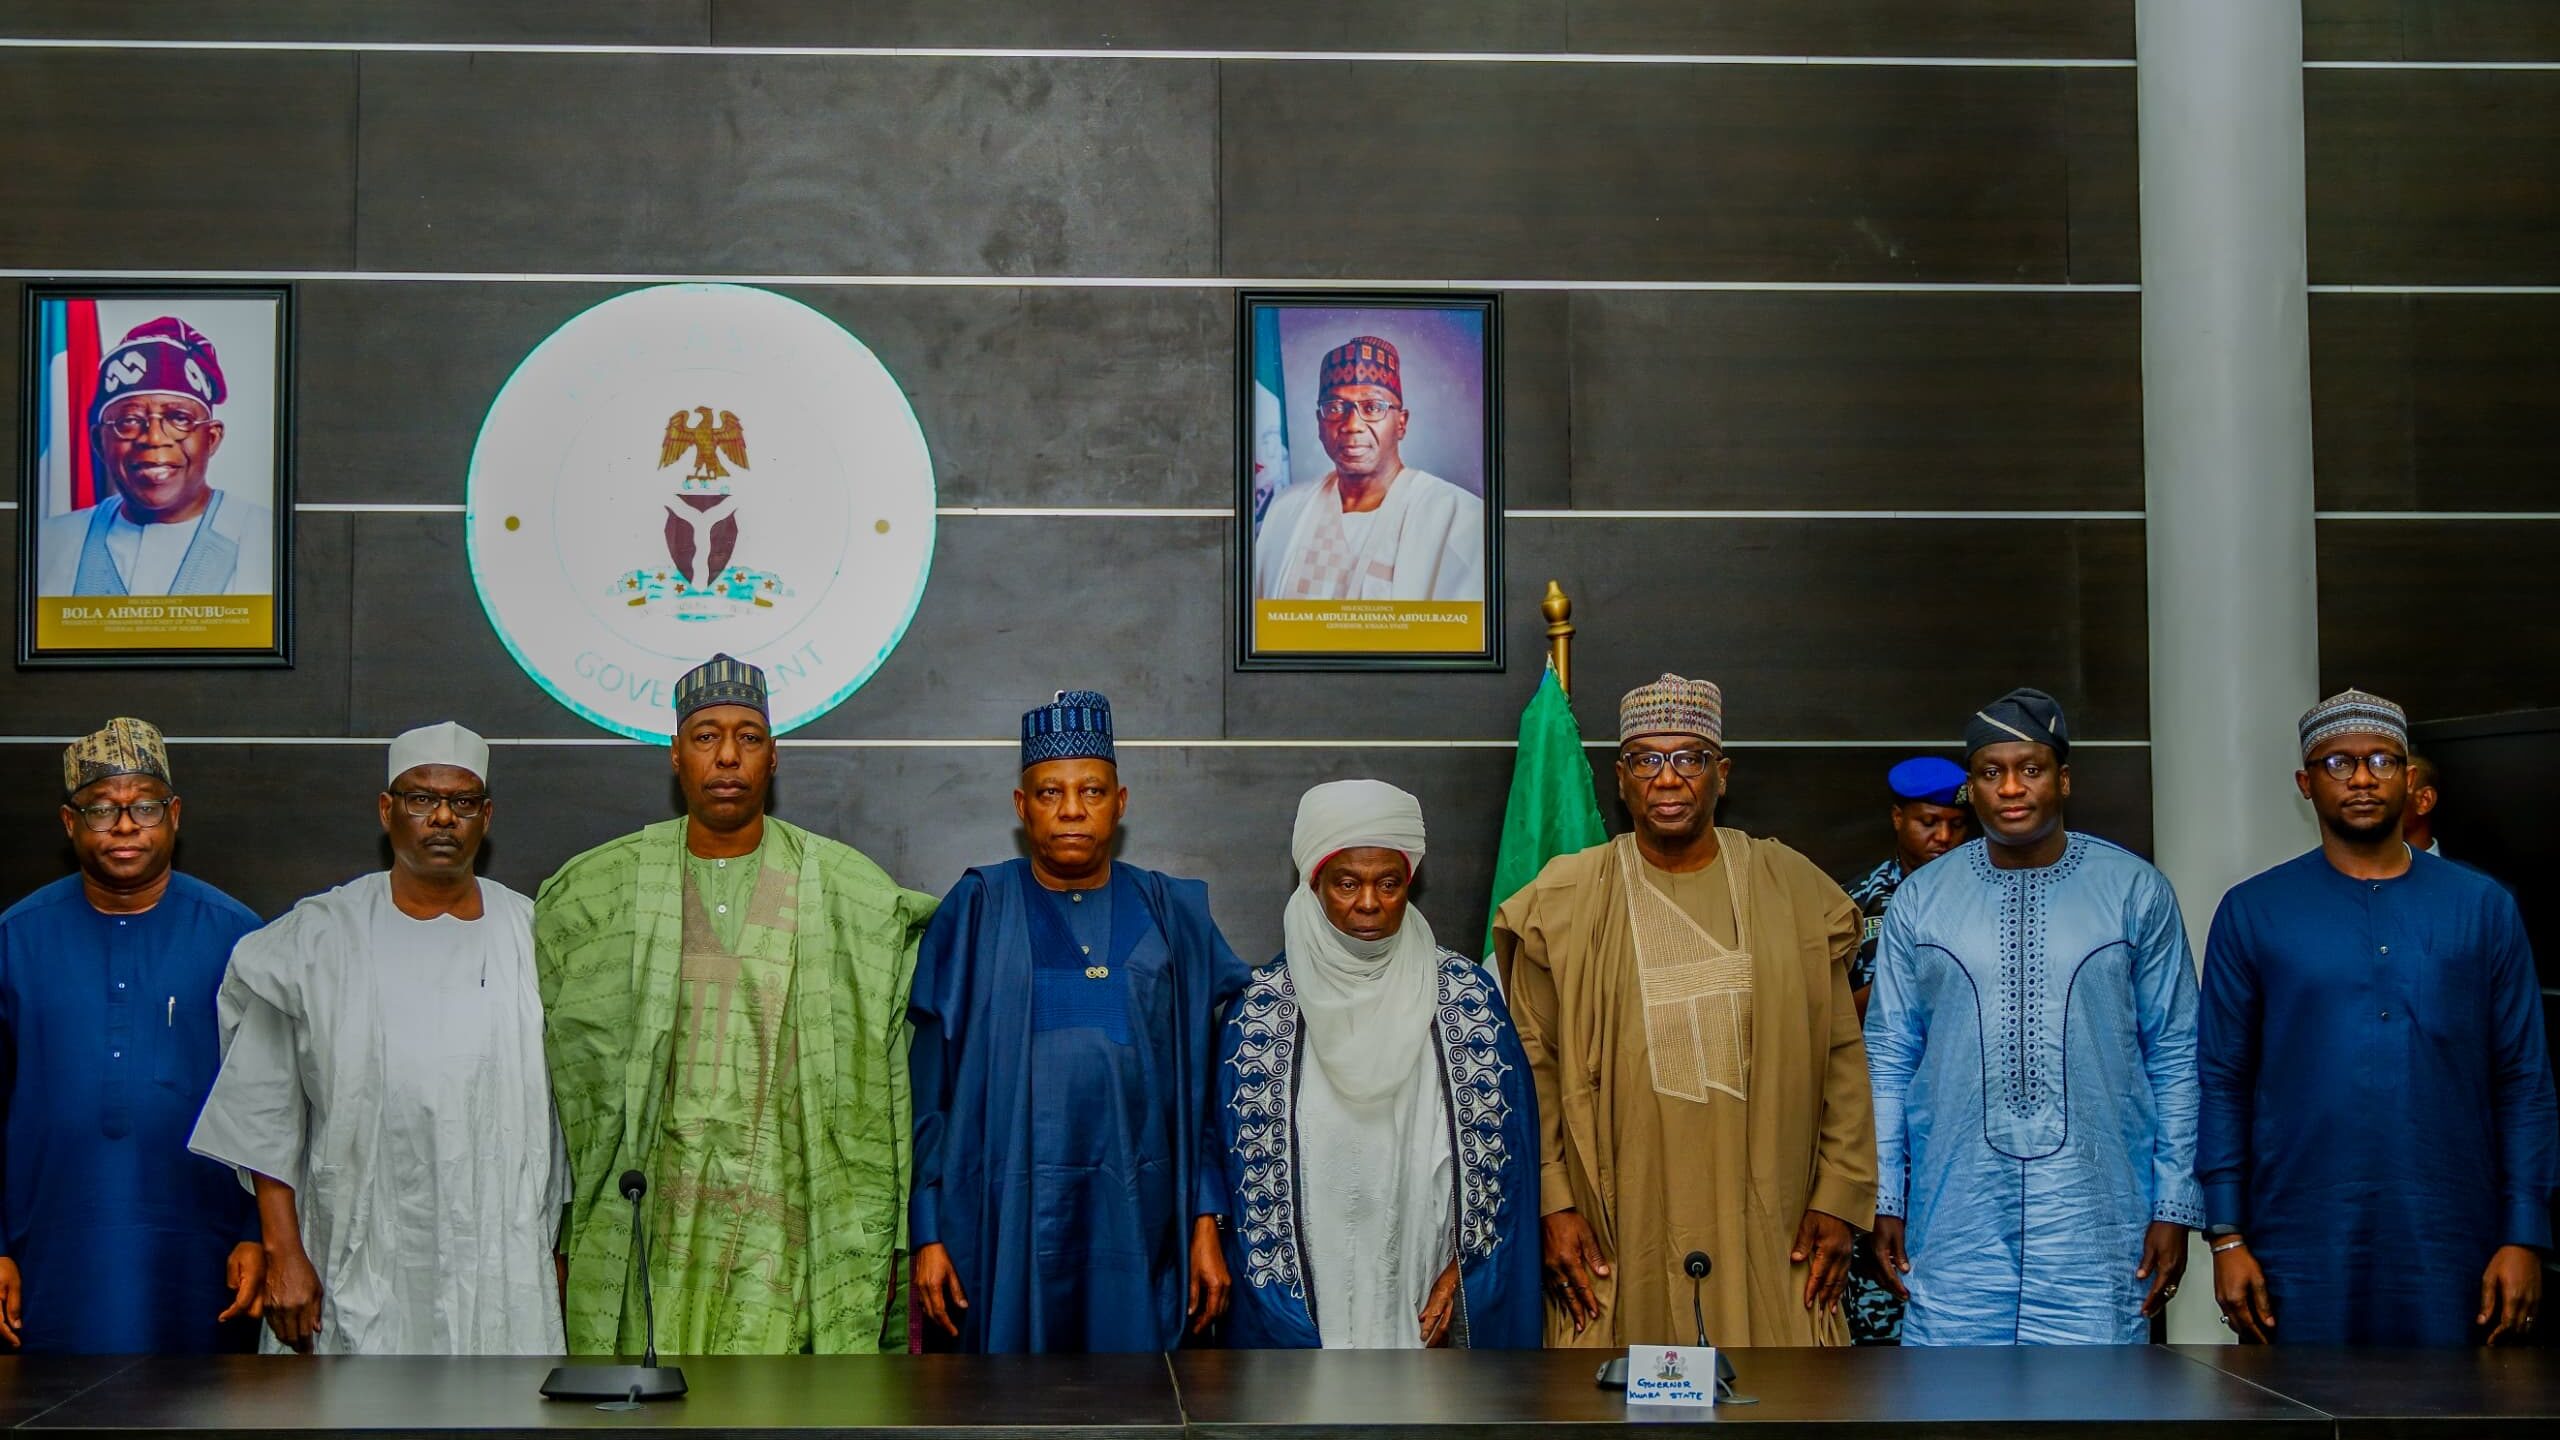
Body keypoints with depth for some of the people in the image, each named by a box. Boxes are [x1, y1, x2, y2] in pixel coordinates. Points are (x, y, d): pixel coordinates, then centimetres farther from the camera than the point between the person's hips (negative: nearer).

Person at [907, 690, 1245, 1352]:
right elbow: (930, 1087, 1)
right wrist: (928, 1234, -4)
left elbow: (1202, 1086, 7)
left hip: (1136, 1220, 2)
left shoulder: (1172, 916, 7)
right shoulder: (975, 914, 1)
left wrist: (1206, 1224, 1)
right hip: (1005, 1218, -1)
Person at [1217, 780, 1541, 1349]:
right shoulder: (1264, 1006, -2)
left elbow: (1501, 1148, 2)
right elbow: (1245, 1162, -1)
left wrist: (1461, 1274, -6)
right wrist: (1293, 1318, -6)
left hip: (1433, 1300, 1)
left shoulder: (1465, 993, -1)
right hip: (1312, 1297, -1)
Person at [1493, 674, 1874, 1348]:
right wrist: (1550, 1202, -6)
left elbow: (1841, 1054, 7)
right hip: (1618, 1233, -1)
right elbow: (1531, 1063, 2)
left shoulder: (1795, 893, 5)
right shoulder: (1561, 903, 2)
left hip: (1765, 1232, 1)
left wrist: (1839, 1197, 1)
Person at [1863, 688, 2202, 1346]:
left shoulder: (2136, 891, 3)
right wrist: (1884, 1203, 3)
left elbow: (2175, 1056, 5)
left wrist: (2174, 1206, 1)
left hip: (2096, 1226, -1)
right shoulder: (1920, 900, 6)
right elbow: (1888, 1058, 8)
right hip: (1954, 1227, 1)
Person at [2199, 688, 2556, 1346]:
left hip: (2450, 1247, 1)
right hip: (2300, 1257, -1)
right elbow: (2223, 1083, 4)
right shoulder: (2252, 913, 5)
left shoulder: (2483, 907, 7)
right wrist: (2227, 1238, -3)